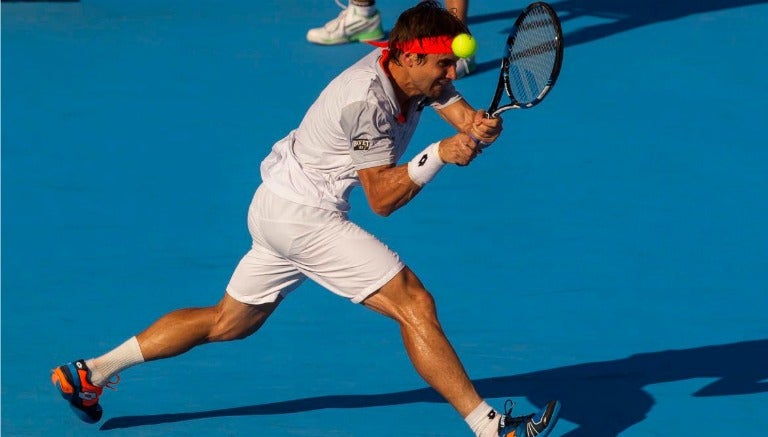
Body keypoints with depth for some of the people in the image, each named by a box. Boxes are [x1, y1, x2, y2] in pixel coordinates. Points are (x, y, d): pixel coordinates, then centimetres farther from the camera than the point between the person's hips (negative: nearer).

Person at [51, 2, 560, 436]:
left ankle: (91, 373, 24)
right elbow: (382, 197, -21)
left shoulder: (414, 70, 0)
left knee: (228, 322, 19)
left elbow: (466, 117, -6)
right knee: (415, 304, -14)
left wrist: (480, 127, -29)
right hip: (303, 214, -10)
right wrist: (439, 154, -32)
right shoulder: (366, 100, -25)